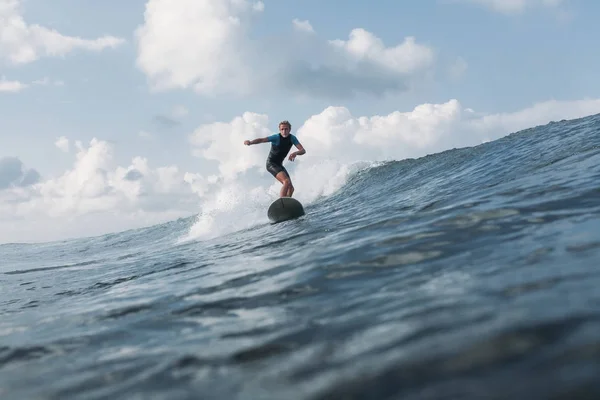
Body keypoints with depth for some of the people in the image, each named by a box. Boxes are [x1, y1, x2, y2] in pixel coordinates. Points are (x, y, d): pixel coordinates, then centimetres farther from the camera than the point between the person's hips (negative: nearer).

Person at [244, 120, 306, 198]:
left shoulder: (292, 138, -3)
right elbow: (262, 140, -29)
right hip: (271, 163, -7)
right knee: (287, 182, -26)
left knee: (291, 188, 2)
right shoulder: (276, 137, -18)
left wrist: (295, 153, -32)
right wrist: (250, 142, -48)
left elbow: (303, 150, -9)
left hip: (279, 164, 7)